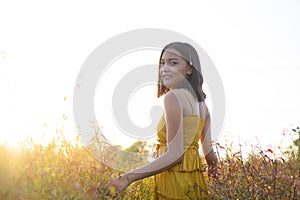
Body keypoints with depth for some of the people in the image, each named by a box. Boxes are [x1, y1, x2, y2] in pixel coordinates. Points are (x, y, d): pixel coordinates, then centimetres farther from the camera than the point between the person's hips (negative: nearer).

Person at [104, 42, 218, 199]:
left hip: (175, 185, -8)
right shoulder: (201, 103, 10)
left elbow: (174, 155, -20)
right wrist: (212, 164, 38)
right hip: (195, 183, 8)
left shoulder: (173, 97, -15)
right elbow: (209, 153, 14)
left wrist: (129, 177, -22)